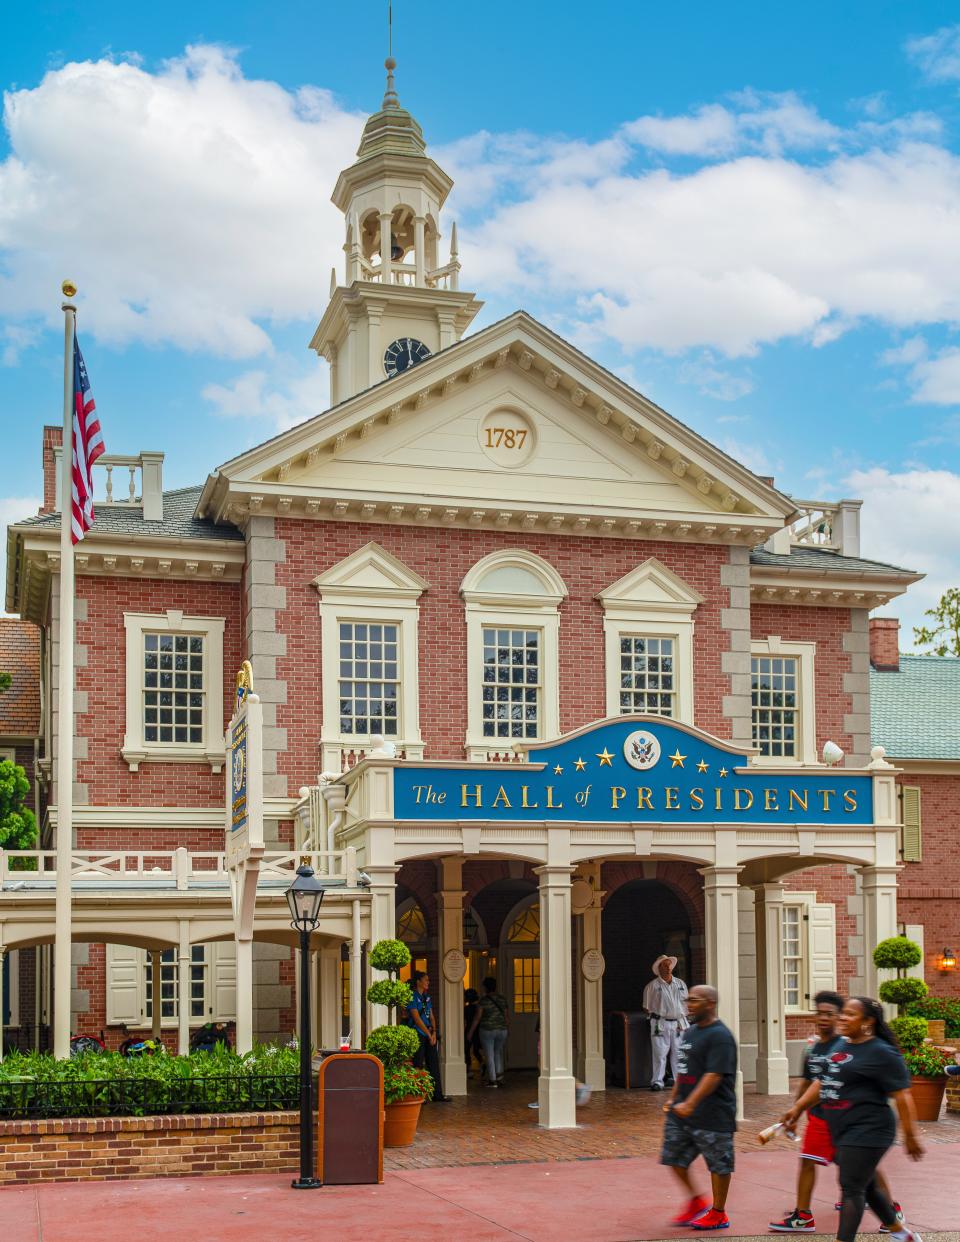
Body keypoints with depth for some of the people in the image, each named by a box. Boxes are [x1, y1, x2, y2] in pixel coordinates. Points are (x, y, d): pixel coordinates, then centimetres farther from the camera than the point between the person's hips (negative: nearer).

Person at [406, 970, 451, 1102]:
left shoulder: (427, 997, 15)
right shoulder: (412, 997, -9)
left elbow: (431, 1016, 14)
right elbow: (416, 1018, -14)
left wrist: (434, 1032, -1)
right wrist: (429, 1034, -12)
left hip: (429, 1035, 8)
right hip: (417, 1035, -8)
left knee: (434, 1063, 7)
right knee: (418, 1066, -5)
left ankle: (437, 1094, 11)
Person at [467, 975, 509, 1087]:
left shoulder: (483, 1000, -9)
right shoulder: (503, 999, 4)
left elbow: (477, 1017, -9)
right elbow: (507, 1017, 6)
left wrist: (470, 1032, -2)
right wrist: (508, 1030, 17)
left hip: (487, 1030, -4)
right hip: (502, 1030, 4)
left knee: (489, 1055, 4)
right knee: (498, 1052, 20)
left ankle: (492, 1080, 5)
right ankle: (499, 1074, 8)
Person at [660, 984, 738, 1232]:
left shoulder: (719, 1036, -16)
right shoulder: (689, 1032, 13)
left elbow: (714, 1075, -24)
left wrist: (690, 1104, -29)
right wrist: (673, 1099, 18)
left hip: (712, 1115, -9)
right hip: (682, 1111, 9)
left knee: (719, 1164, 4)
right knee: (674, 1157, 10)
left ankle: (718, 1213, 16)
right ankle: (696, 1201, 26)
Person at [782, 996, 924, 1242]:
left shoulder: (881, 1053, -14)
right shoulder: (842, 1048, 12)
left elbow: (902, 1096, -16)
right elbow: (822, 1082, 23)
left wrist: (910, 1136, -16)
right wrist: (798, 1107, 20)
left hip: (865, 1134, -9)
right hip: (844, 1134, 9)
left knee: (851, 1189, -8)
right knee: (867, 1187, 18)